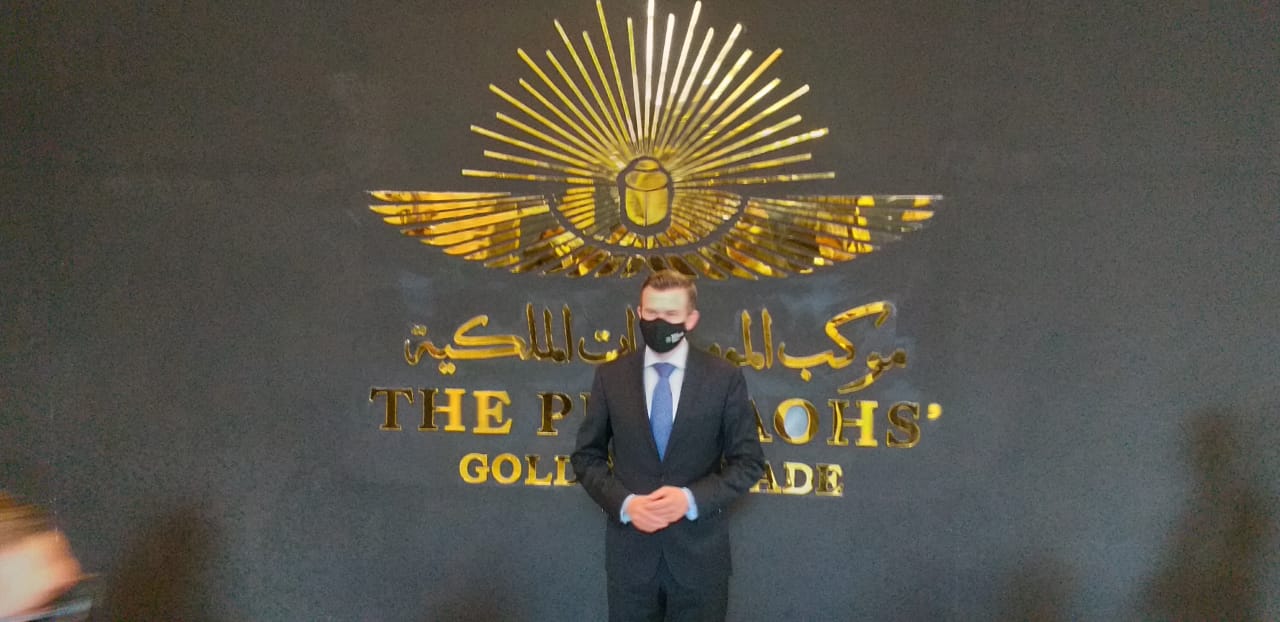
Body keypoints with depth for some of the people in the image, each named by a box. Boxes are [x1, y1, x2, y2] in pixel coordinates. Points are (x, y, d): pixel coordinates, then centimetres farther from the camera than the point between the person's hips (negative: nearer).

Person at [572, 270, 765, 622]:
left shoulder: (724, 378, -3)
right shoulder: (611, 377, 1)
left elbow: (748, 461, -1)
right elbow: (587, 456, 5)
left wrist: (692, 499, -15)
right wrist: (624, 503, -12)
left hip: (699, 549, -1)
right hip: (630, 547, 1)